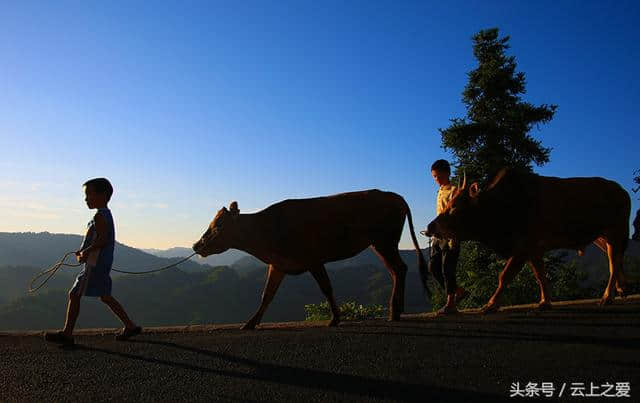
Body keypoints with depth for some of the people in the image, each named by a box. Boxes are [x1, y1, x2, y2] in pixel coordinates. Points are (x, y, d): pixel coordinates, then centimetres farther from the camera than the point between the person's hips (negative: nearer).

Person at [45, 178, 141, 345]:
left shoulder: (100, 216, -15)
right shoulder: (106, 214, 15)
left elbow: (103, 240, -24)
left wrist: (86, 251, -17)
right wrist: (84, 251, 15)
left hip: (95, 264, -10)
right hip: (103, 263, 10)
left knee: (74, 294, -1)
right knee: (105, 296, 15)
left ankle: (67, 333, 8)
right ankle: (130, 326, 15)